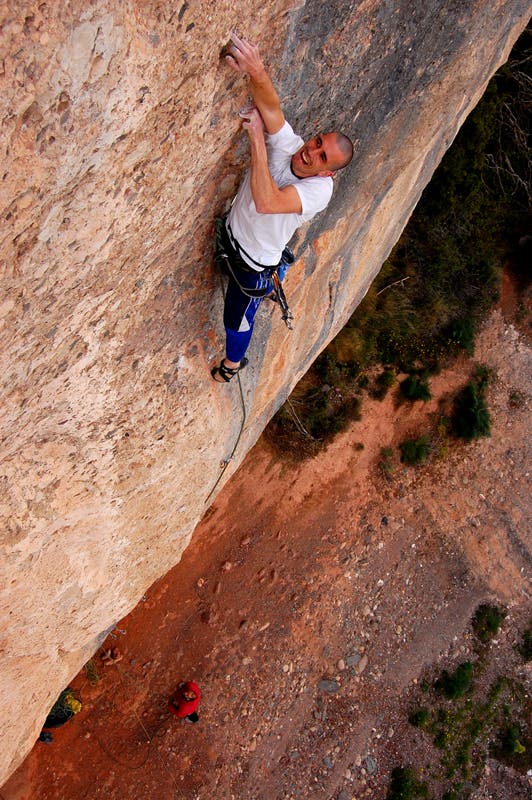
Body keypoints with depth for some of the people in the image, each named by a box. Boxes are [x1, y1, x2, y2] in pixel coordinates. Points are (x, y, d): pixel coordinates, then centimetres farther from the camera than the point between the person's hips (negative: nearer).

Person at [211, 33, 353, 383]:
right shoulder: (287, 144, -20)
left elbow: (266, 202, -51)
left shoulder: (320, 189, -34)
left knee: (237, 319, 17)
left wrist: (257, 139, -50)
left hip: (255, 264, -5)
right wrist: (257, 71, -63)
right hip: (230, 237, 5)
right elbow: (271, 106, -40)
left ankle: (234, 362, 49)